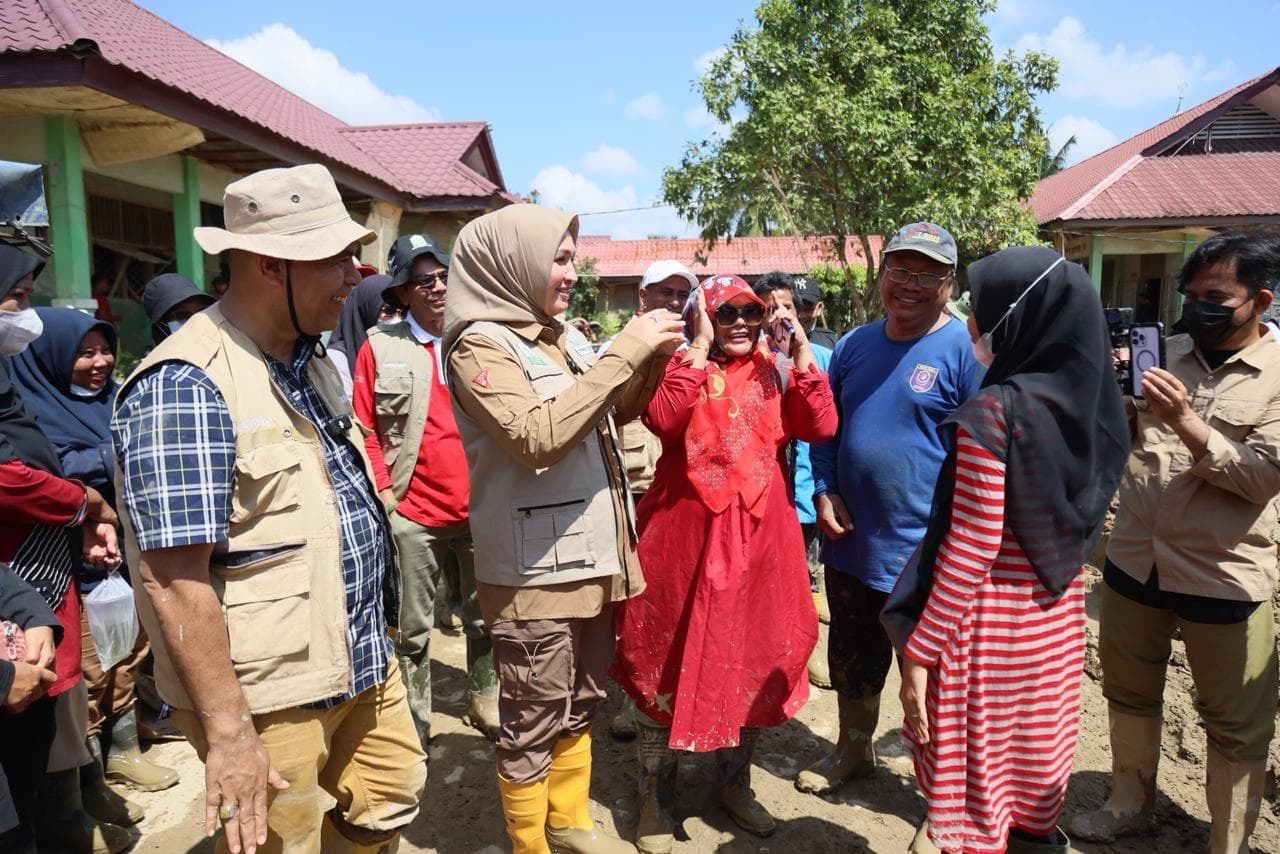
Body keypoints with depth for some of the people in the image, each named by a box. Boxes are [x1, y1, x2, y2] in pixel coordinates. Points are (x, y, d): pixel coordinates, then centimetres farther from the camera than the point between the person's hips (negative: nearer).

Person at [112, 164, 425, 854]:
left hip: (364, 667, 8)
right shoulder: (185, 386, -22)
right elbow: (173, 579, -25)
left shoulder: (311, 360, 7)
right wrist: (228, 732, -22)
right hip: (267, 695, -8)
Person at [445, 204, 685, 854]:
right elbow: (538, 435, -27)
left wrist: (650, 360, 2)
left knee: (580, 705, 21)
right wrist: (624, 352, -24)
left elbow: (614, 413, 20)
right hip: (534, 571, -8)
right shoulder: (480, 345, -13)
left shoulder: (564, 335, 10)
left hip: (590, 557, 8)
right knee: (535, 721, 7)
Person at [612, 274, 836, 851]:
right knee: (672, 659, 8)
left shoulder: (774, 372, 8)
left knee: (753, 657, 14)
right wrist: (700, 346, -19)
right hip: (685, 533, -3)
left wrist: (801, 351, -10)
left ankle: (734, 782, 37)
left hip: (758, 536, 4)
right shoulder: (680, 365, -1)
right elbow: (662, 420, -22)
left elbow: (820, 428, -7)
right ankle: (656, 794, 27)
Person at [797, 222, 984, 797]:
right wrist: (824, 490, -1)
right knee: (851, 659, 23)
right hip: (850, 541, 6)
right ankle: (853, 752, 48)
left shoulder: (965, 350, -11)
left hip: (925, 554, -5)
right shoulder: (854, 345, 6)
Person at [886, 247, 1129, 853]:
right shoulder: (1094, 406, 0)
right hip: (1057, 622, 7)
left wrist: (919, 651, -14)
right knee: (1034, 759, 22)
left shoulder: (993, 412, -21)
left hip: (986, 625, -7)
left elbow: (971, 550, -21)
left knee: (972, 777, 10)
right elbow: (1081, 526, 9)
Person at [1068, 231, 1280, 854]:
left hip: (1222, 579, -4)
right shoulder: (1166, 354, 6)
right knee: (1129, 696, 20)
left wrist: (1186, 421, -26)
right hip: (1134, 563, 5)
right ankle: (1130, 804, 40)